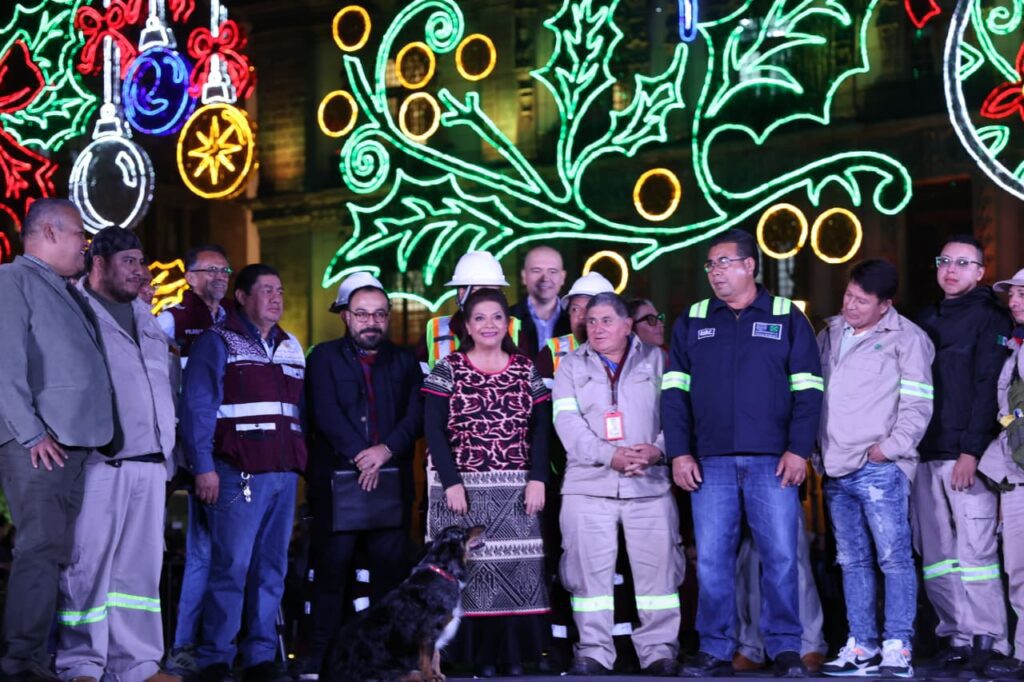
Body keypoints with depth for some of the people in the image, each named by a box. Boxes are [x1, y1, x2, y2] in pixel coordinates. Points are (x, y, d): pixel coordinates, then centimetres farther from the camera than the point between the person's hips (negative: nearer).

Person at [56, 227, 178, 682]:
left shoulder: (146, 317, 22)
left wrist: (166, 444, 19)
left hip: (149, 463, 7)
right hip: (99, 462, -7)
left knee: (141, 567, 6)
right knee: (88, 565, -6)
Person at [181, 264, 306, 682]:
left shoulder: (291, 348, 19)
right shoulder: (218, 342, 1)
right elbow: (197, 408, -6)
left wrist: (300, 464, 11)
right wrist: (203, 467, -14)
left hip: (284, 474, 6)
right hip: (239, 474, -6)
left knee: (272, 569, 6)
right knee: (231, 566, -9)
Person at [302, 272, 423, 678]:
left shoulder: (404, 361, 15)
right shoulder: (324, 358, 9)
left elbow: (416, 415, 2)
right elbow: (325, 413, -5)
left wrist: (386, 450, -15)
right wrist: (359, 457, -16)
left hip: (392, 484, 2)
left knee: (391, 572, 0)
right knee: (331, 572, -4)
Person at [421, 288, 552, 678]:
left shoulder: (526, 371, 10)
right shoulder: (448, 370, 4)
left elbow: (540, 429, 6)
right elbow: (434, 430, -3)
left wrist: (537, 480, -6)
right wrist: (451, 482, -12)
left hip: (516, 491, 2)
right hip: (464, 488, -2)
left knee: (517, 568, -2)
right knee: (469, 567, -5)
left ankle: (515, 655, 4)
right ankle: (479, 655, 1)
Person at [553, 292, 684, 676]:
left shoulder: (656, 362, 12)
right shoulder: (571, 367, 11)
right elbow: (567, 422, -2)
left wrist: (659, 448, -15)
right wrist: (610, 455, -16)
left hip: (650, 484, 0)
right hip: (588, 486, 0)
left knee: (658, 568, -1)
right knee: (589, 569, 0)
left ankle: (660, 651, 7)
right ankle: (593, 652, 7)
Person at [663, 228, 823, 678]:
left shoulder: (787, 317, 6)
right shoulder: (692, 322, 11)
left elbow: (807, 389, 3)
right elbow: (674, 391, 9)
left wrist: (799, 449, -6)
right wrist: (679, 452, 0)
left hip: (772, 460, -2)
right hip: (710, 462, 2)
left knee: (780, 556, -2)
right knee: (712, 559, 1)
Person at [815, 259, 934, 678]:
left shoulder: (905, 338, -2)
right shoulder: (830, 335, 16)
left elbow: (917, 404, -6)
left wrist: (889, 447, -11)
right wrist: (817, 451, 13)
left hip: (879, 469, -6)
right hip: (836, 470, 6)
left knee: (894, 557, -7)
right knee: (853, 561, 9)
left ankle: (897, 647, -4)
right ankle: (860, 647, 14)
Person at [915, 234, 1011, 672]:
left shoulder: (988, 318, 0)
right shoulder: (927, 320, 21)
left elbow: (987, 389, -9)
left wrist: (971, 451, -16)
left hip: (967, 456, -7)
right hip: (926, 455, 7)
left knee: (974, 550, -8)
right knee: (936, 558, 4)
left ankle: (987, 641, -4)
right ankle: (957, 639, 8)